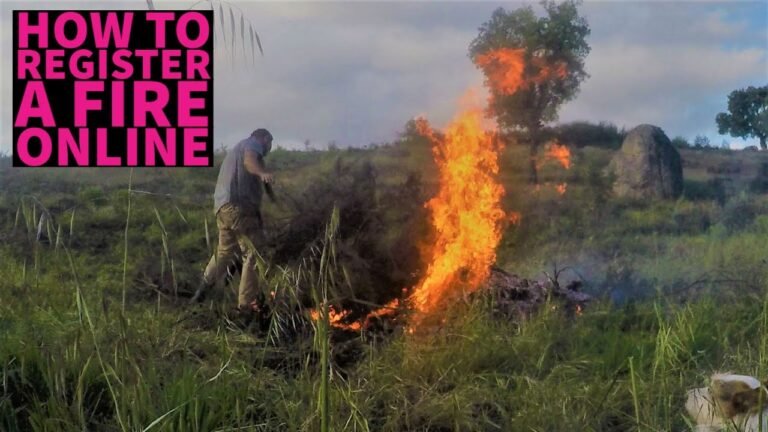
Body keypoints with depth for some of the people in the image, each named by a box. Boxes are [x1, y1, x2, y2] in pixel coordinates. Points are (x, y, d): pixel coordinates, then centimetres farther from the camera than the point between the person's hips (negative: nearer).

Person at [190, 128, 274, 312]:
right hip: (239, 206, -10)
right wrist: (262, 172, -42)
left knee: (225, 252, 24)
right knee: (254, 253, -7)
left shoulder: (237, 148, 33)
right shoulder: (253, 143, 3)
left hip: (223, 207, 10)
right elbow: (249, 160, -22)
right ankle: (247, 302, -8)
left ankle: (201, 292, 27)